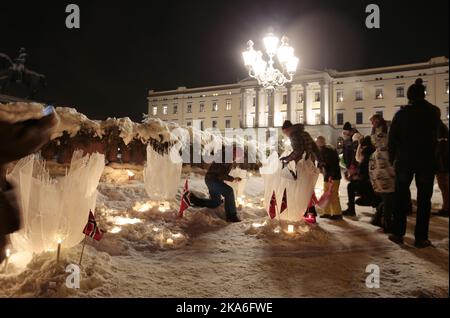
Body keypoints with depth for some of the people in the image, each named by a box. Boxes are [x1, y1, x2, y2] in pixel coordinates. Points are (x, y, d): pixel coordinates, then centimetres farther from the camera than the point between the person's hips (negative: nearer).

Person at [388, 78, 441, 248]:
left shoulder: (401, 113, -2)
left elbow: (392, 138, -2)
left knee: (401, 197, 9)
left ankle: (398, 234, 11)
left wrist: (392, 158, 4)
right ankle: (421, 237, 5)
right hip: (426, 160, 0)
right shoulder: (433, 111, 1)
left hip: (404, 160, 0)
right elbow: (435, 135, 10)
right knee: (424, 199, 5)